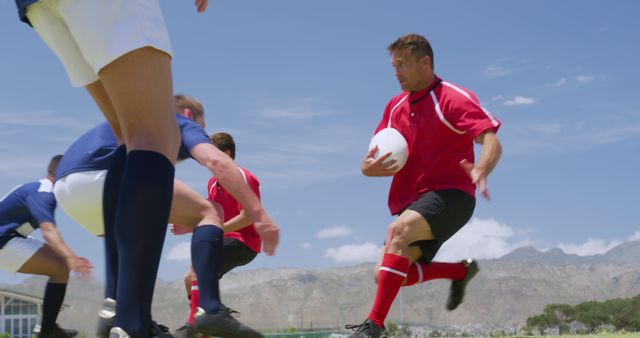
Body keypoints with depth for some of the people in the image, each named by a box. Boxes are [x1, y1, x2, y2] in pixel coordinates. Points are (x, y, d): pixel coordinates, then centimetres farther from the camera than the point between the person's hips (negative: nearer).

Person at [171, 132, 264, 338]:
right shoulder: (213, 183, 15)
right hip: (224, 241, 10)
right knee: (190, 279, 3)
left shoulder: (243, 178, -11)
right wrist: (188, 227, 2)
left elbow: (247, 217, -20)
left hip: (243, 242, -10)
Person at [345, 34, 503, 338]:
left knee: (398, 229, -34)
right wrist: (369, 167, -9)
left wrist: (480, 171, -40)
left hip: (449, 195, -8)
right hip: (412, 204, 8)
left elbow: (491, 143, -17)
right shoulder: (395, 106, 14)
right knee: (385, 275, -4)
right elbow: (376, 159, 16)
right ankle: (461, 270, 18)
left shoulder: (453, 98, -7)